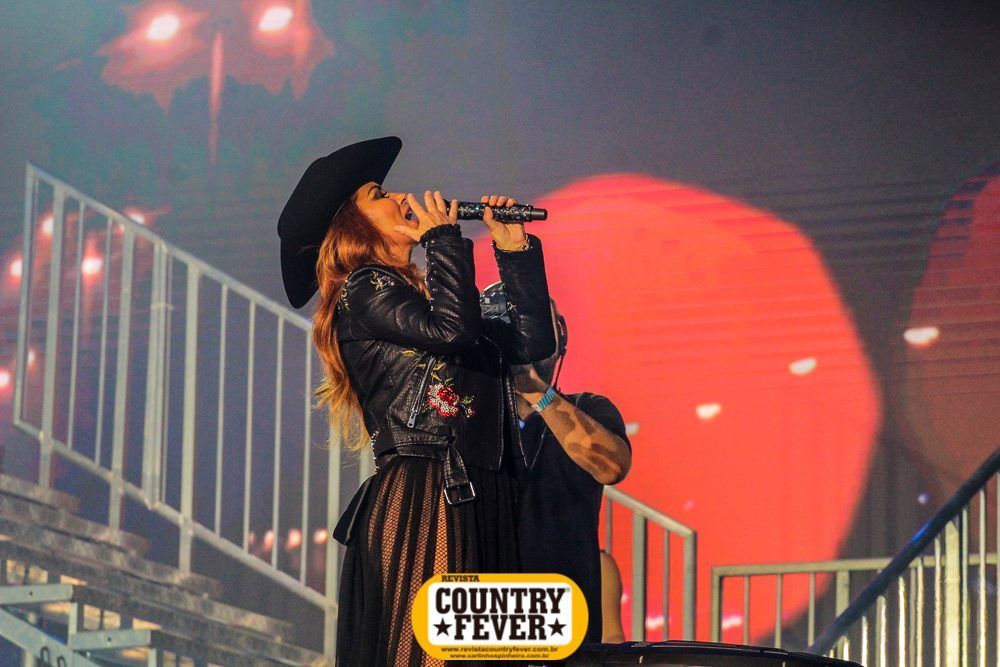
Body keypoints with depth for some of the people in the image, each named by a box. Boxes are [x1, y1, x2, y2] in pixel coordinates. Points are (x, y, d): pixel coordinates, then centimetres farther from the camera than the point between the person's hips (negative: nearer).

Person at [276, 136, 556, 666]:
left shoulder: (419, 297, 24)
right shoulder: (364, 290, 0)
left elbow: (533, 342, 18)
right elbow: (450, 329, -18)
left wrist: (516, 252, 15)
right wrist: (444, 235, -4)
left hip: (479, 504, 8)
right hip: (418, 502, -8)